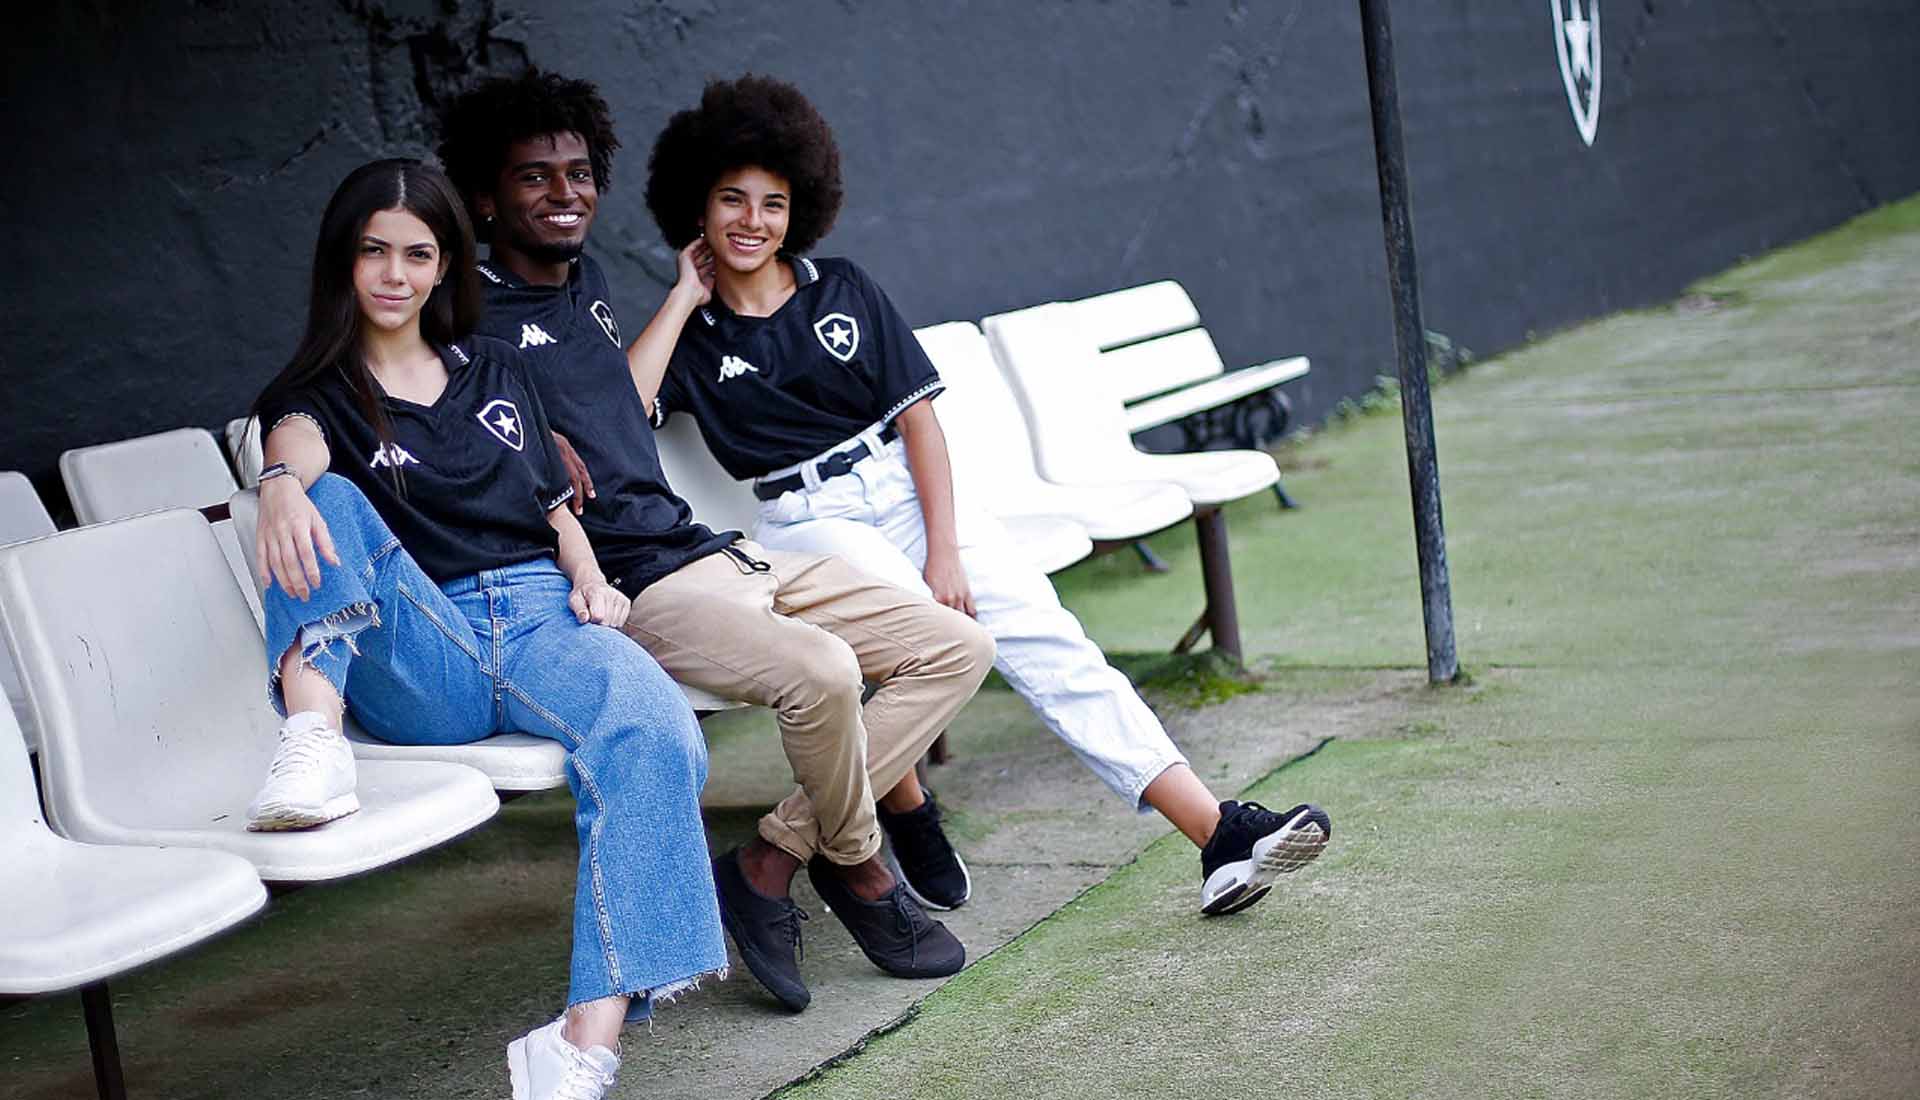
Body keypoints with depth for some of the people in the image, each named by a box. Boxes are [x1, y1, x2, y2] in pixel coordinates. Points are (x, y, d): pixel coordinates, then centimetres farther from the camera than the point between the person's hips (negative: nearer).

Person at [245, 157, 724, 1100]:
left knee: (657, 737, -32)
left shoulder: (494, 371, 27)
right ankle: (312, 735, -46)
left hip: (539, 614, 2)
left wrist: (589, 580, 3)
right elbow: (297, 439, -12)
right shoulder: (318, 392, 14)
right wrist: (281, 484, -37)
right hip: (417, 657, -1)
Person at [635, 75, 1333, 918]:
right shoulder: (693, 337, 7)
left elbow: (917, 417, 3)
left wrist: (944, 551, -9)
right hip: (807, 523, -2)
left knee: (1044, 633, -15)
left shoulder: (843, 290, 10)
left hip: (907, 493, 2)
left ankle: (1220, 833, -22)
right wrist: (686, 295, -4)